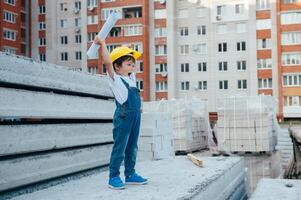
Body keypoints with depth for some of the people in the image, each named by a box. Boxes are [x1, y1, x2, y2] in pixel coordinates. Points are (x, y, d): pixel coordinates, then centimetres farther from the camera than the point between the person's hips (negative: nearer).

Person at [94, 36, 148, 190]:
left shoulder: (131, 78, 19)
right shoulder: (115, 79, -3)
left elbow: (132, 65, 37)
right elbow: (108, 62, -14)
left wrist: (132, 55, 28)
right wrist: (102, 44, -12)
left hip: (136, 116, 8)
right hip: (123, 117, -8)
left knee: (132, 147, 13)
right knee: (120, 147, -4)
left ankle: (130, 174, 22)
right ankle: (114, 177, 3)